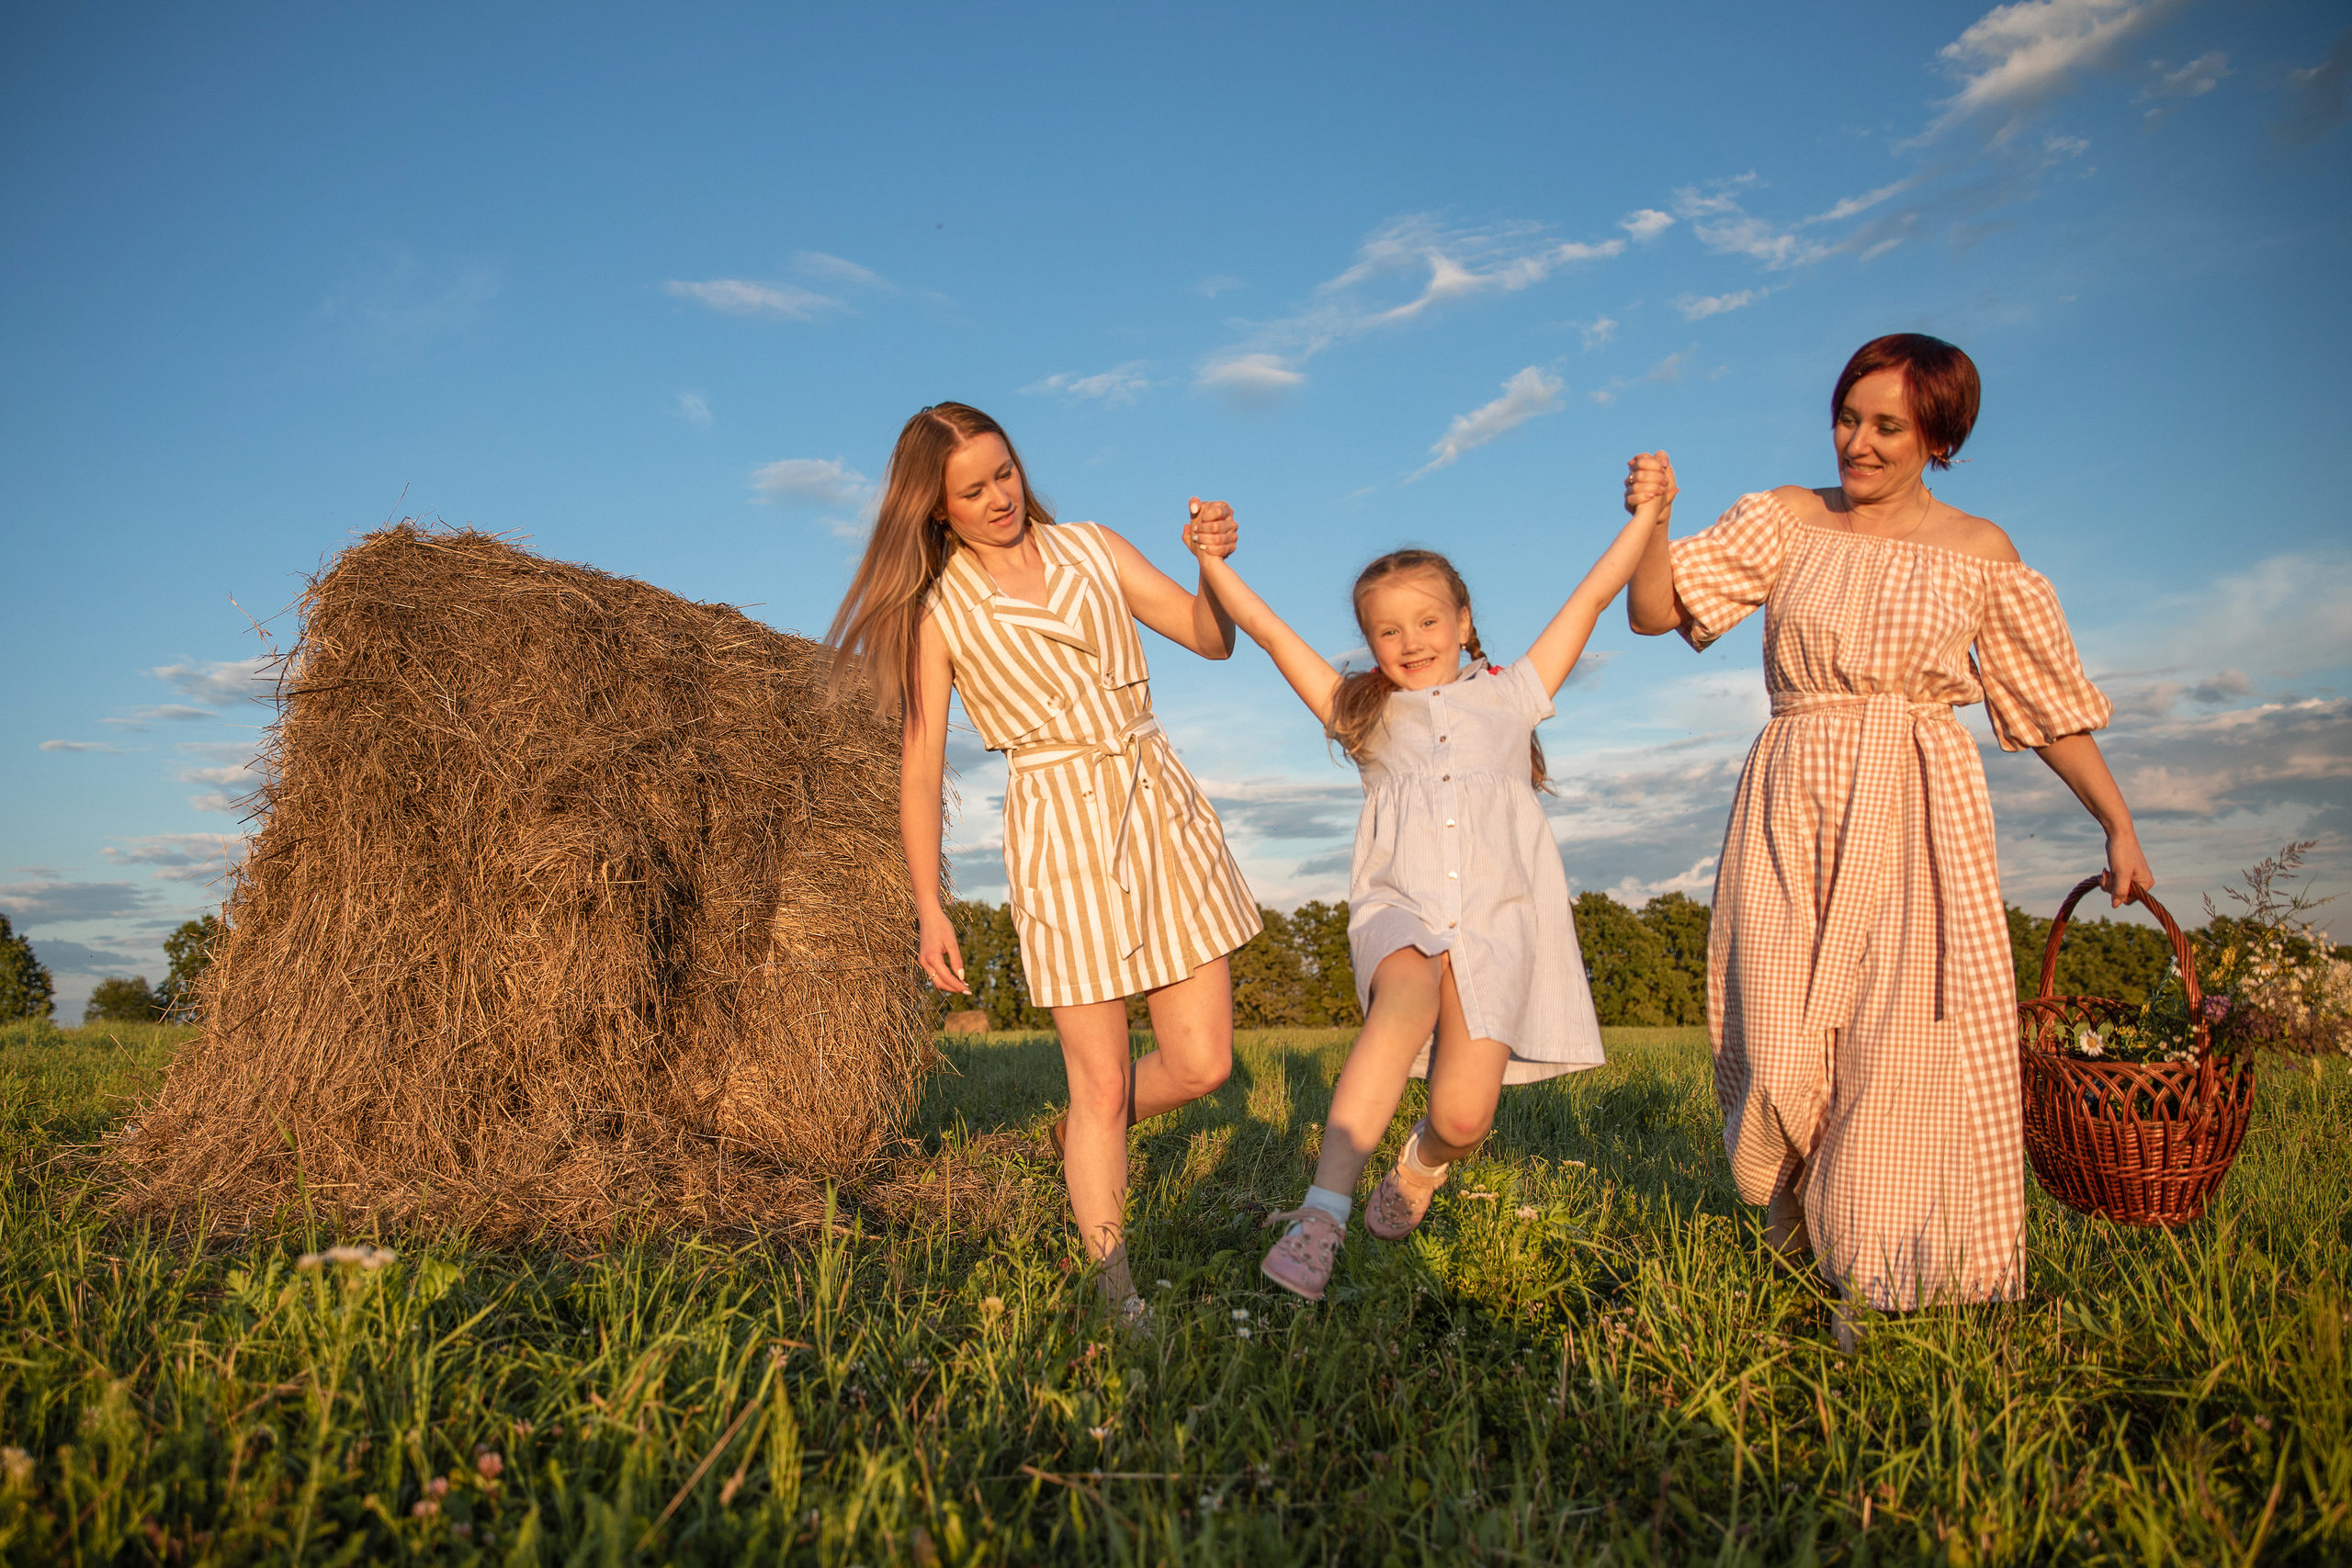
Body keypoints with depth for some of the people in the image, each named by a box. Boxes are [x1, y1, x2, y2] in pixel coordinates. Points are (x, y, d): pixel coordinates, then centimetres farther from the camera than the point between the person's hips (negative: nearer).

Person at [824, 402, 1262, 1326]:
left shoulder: (1091, 547, 9)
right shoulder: (936, 611, 0)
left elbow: (1212, 640, 6)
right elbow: (919, 767, -2)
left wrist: (1214, 564, -14)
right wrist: (928, 909, -6)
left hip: (1163, 806, 4)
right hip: (1060, 826, -4)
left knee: (1201, 1063, 4)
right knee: (1102, 1079, 0)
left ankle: (1080, 1138, 35)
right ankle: (1115, 1297, 16)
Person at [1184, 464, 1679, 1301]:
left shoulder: (1510, 695, 20)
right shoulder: (1363, 714, 20)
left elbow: (1590, 596, 20)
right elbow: (1268, 629, 17)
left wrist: (1645, 516, 19)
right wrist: (1212, 561, 12)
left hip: (1496, 917, 1)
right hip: (1399, 911, 0)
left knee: (1463, 1115, -15)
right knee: (1409, 993, -37)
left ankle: (1420, 1168, 23)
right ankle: (1323, 1211, -42)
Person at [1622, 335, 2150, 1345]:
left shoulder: (1980, 553, 9)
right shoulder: (1786, 520, 8)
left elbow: (2048, 702, 14)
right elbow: (1653, 611, 2)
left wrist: (2118, 826, 12)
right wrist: (1651, 521, -15)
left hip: (1918, 815, 0)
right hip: (1792, 812, 1)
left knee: (1907, 1045, -9)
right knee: (1781, 1050, -3)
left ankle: (1887, 1282, 5)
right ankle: (1805, 1248, 19)